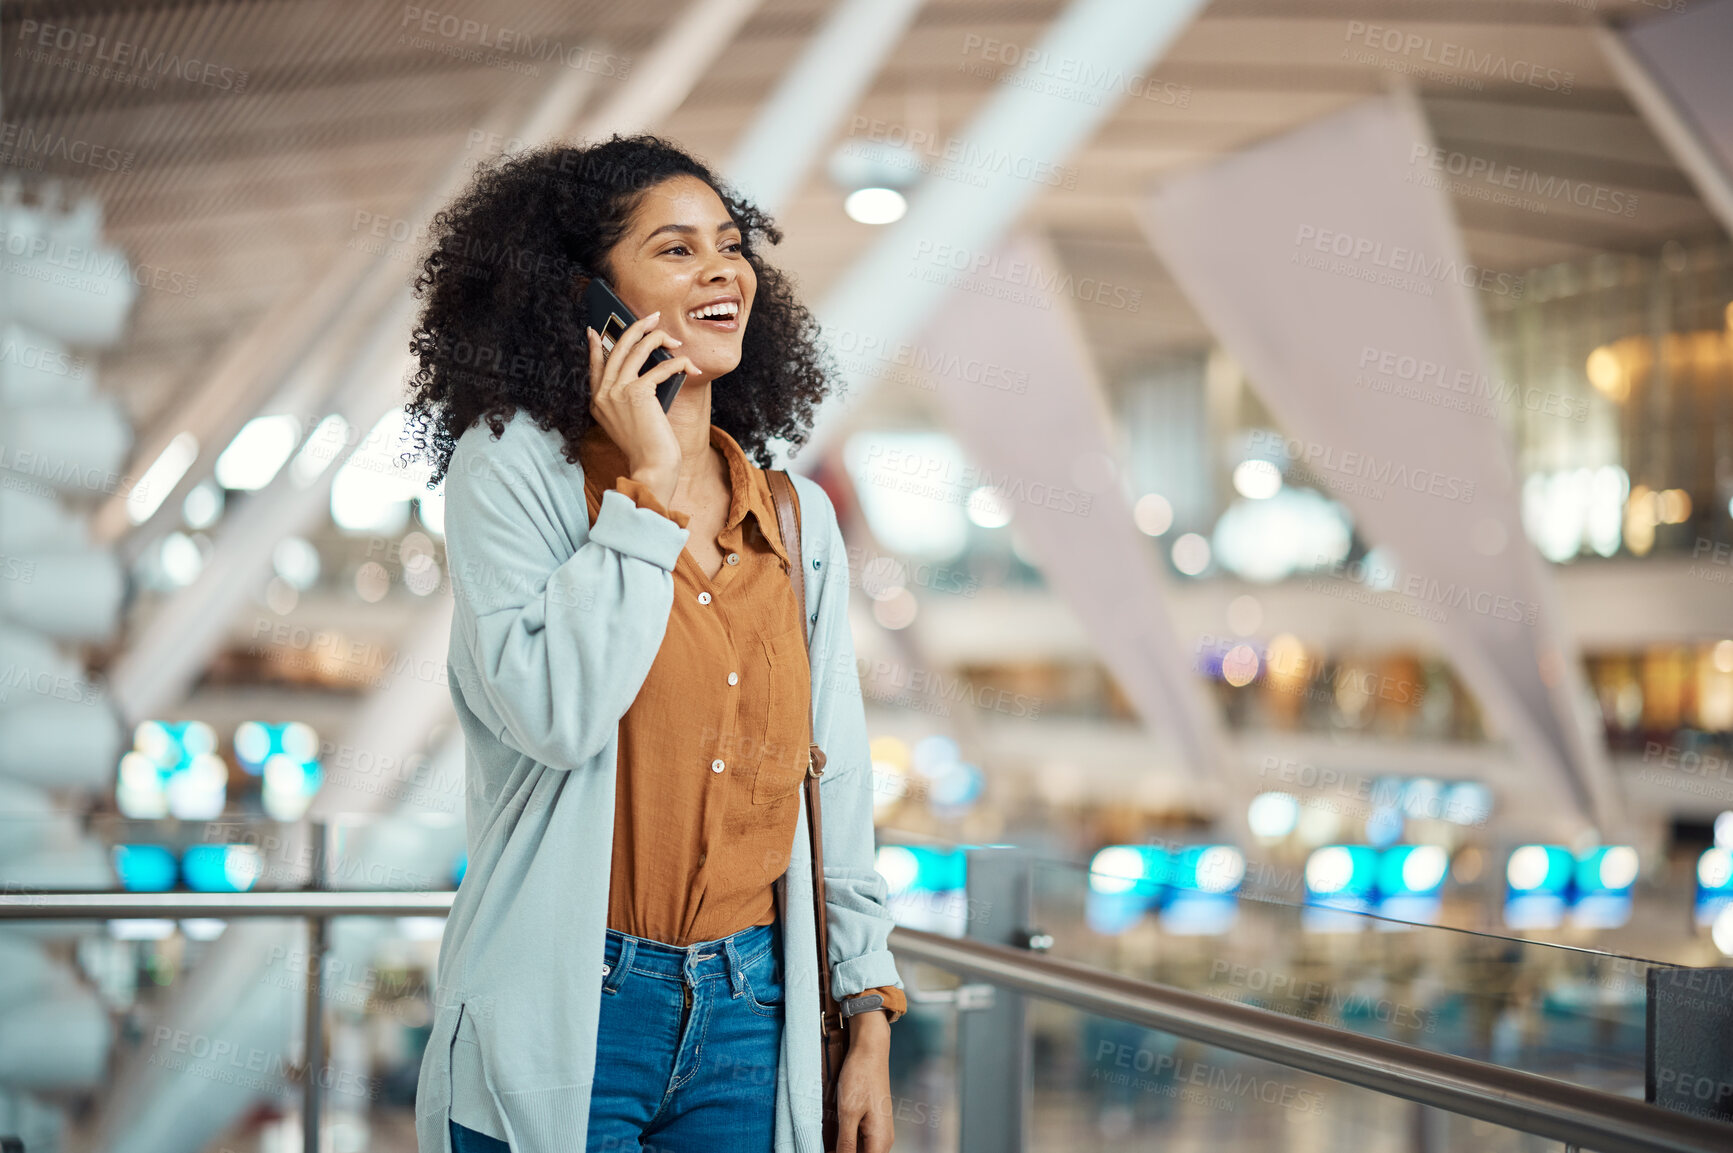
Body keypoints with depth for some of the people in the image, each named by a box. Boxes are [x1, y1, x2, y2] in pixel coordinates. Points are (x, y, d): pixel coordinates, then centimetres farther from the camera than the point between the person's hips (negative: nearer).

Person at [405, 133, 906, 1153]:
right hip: (567, 1021, -4)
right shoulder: (513, 466, -6)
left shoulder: (801, 519, 7)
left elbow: (838, 782, 10)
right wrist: (649, 485, -15)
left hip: (751, 1019, 4)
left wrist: (870, 1022, 8)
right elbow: (557, 714, -22)